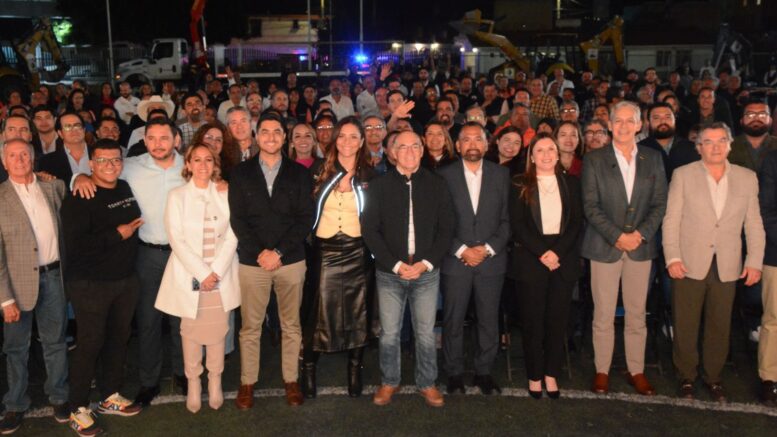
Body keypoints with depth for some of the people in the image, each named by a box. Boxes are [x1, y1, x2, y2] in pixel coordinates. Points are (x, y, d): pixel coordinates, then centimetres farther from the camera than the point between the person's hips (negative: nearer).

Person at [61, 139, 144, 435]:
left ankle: (110, 396, 31)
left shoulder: (126, 189, 6)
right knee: (90, 344, 1)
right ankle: (78, 409, 17)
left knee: (118, 338, 15)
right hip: (90, 284, -6)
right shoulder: (78, 199, -15)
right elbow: (76, 245, -25)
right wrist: (117, 234, -19)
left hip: (126, 280, 6)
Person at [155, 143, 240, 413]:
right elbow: (176, 239, -5)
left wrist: (216, 272, -10)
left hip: (221, 276, 1)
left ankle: (215, 383, 17)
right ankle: (193, 384, 14)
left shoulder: (225, 195, 7)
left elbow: (231, 237, 2)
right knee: (191, 331, 2)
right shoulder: (177, 196, 3)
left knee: (217, 331, 3)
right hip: (189, 275, -1)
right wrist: (202, 273, -12)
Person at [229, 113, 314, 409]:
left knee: (291, 326, 9)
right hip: (252, 261, 0)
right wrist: (260, 252, -13)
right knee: (250, 327, 6)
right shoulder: (241, 173, 5)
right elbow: (237, 219, -1)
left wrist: (278, 252, -12)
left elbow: (306, 218, -2)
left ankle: (291, 380, 22)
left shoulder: (299, 173, 4)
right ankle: (247, 383, 19)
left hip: (291, 260, 0)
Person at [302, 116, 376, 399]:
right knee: (320, 310, -1)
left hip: (358, 251, 1)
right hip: (325, 250, 0)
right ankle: (309, 368, 13)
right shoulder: (321, 172, 3)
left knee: (358, 312, 7)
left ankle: (355, 370, 21)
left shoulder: (369, 176, 3)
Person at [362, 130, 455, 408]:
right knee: (389, 333, 6)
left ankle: (427, 383, 24)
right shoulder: (380, 186, 2)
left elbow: (446, 229, 3)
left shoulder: (436, 185, 4)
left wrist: (426, 263, -7)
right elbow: (369, 230, -2)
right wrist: (396, 265, -9)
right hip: (389, 273, 0)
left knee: (426, 333, 7)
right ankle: (389, 382, 24)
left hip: (427, 272, 1)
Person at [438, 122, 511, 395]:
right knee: (453, 321, 5)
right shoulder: (445, 175, 1)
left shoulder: (501, 175, 6)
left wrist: (488, 248, -8)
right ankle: (454, 373, 19)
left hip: (491, 260, 1)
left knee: (489, 320, 6)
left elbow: (507, 219, 4)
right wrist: (461, 250, -10)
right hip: (455, 261, -1)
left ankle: (484, 372, 21)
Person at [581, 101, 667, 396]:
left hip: (640, 246, 2)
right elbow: (591, 205, -5)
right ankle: (602, 371, 14)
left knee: (637, 314, 9)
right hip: (605, 246, -2)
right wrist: (617, 236, -13)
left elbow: (660, 203, 5)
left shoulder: (653, 158, 8)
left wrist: (640, 234, -9)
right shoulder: (594, 160, 0)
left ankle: (637, 371, 20)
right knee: (603, 314, 2)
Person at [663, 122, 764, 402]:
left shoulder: (747, 178, 7)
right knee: (685, 326, 6)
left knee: (719, 326, 10)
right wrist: (672, 258, -10)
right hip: (689, 264, -2)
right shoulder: (683, 175, 0)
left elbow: (754, 225, 7)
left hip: (727, 268, 2)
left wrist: (755, 262, 0)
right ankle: (686, 377, 23)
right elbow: (671, 220, -3)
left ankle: (713, 377, 27)